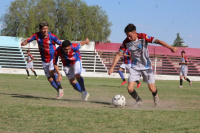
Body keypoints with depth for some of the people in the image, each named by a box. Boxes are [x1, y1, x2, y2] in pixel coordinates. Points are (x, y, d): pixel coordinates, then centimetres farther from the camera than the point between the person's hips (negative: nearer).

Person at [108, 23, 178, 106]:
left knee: (152, 89, -2)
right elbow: (119, 54, -4)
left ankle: (155, 96, 35)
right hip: (135, 67, 2)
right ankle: (138, 101, 18)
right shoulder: (126, 42, -11)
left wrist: (170, 47, -34)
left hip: (146, 66, -2)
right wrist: (112, 68, -7)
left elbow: (157, 41, -24)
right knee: (130, 89, -11)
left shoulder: (143, 37, -19)